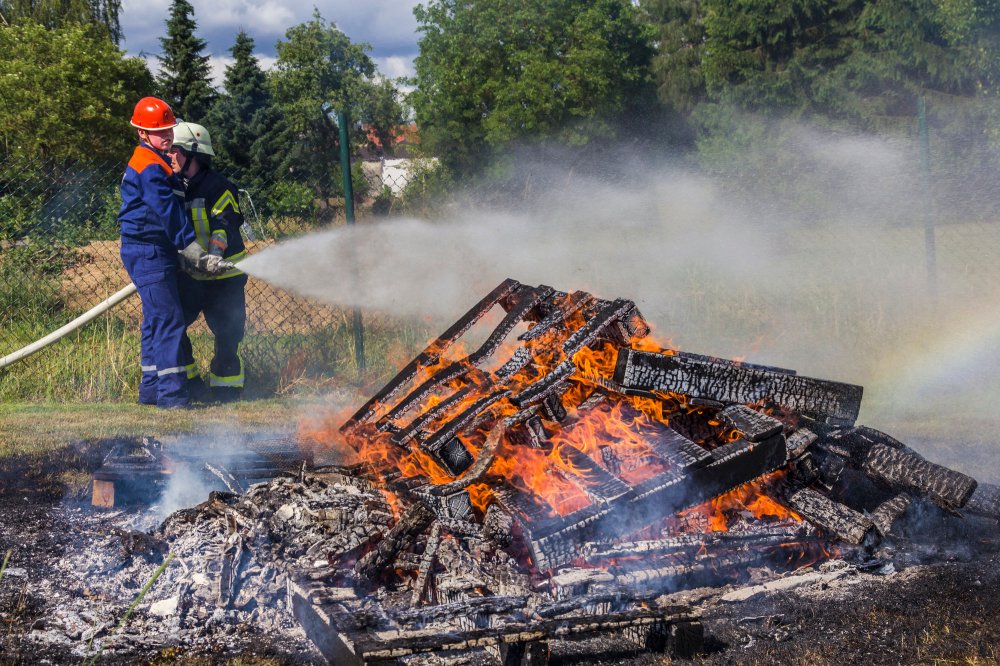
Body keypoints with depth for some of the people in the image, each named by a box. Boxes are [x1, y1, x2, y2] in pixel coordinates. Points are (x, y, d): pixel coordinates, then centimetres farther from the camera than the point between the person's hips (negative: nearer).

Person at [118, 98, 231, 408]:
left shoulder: (156, 162, 19)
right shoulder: (150, 167, -15)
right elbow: (170, 216, -21)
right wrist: (200, 257, -23)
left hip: (152, 254, 11)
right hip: (149, 253, -11)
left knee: (156, 320, 14)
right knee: (169, 320, -13)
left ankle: (151, 388, 20)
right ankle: (171, 391, -16)